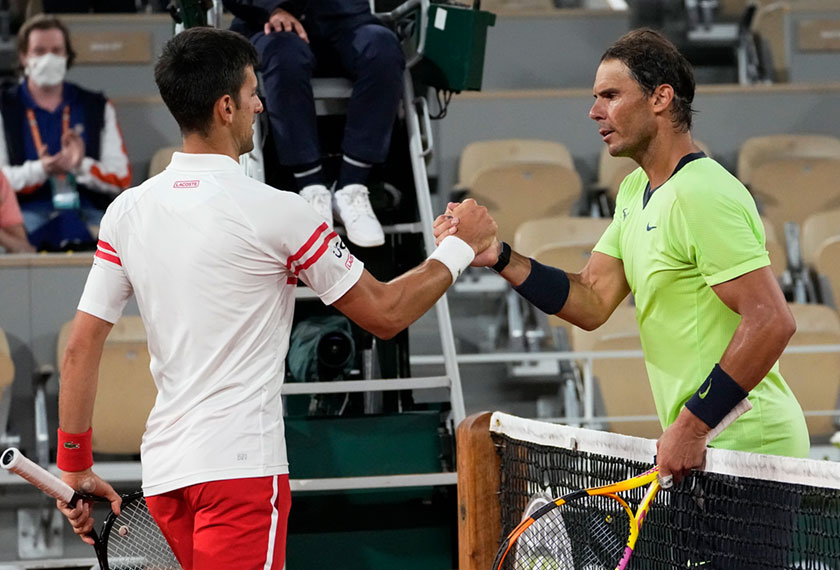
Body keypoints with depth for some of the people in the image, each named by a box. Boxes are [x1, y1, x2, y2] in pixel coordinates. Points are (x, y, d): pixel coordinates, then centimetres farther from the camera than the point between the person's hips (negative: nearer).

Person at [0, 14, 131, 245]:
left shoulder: (97, 107, 17)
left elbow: (121, 179, 8)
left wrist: (82, 165, -12)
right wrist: (40, 170, -18)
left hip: (86, 210, 2)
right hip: (28, 210, -2)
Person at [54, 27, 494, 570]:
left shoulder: (127, 211, 6)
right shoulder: (274, 210, -10)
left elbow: (81, 347, 7)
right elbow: (385, 314, -1)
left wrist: (74, 467, 15)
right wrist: (459, 247, 14)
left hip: (162, 469, 7)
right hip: (241, 464, -7)